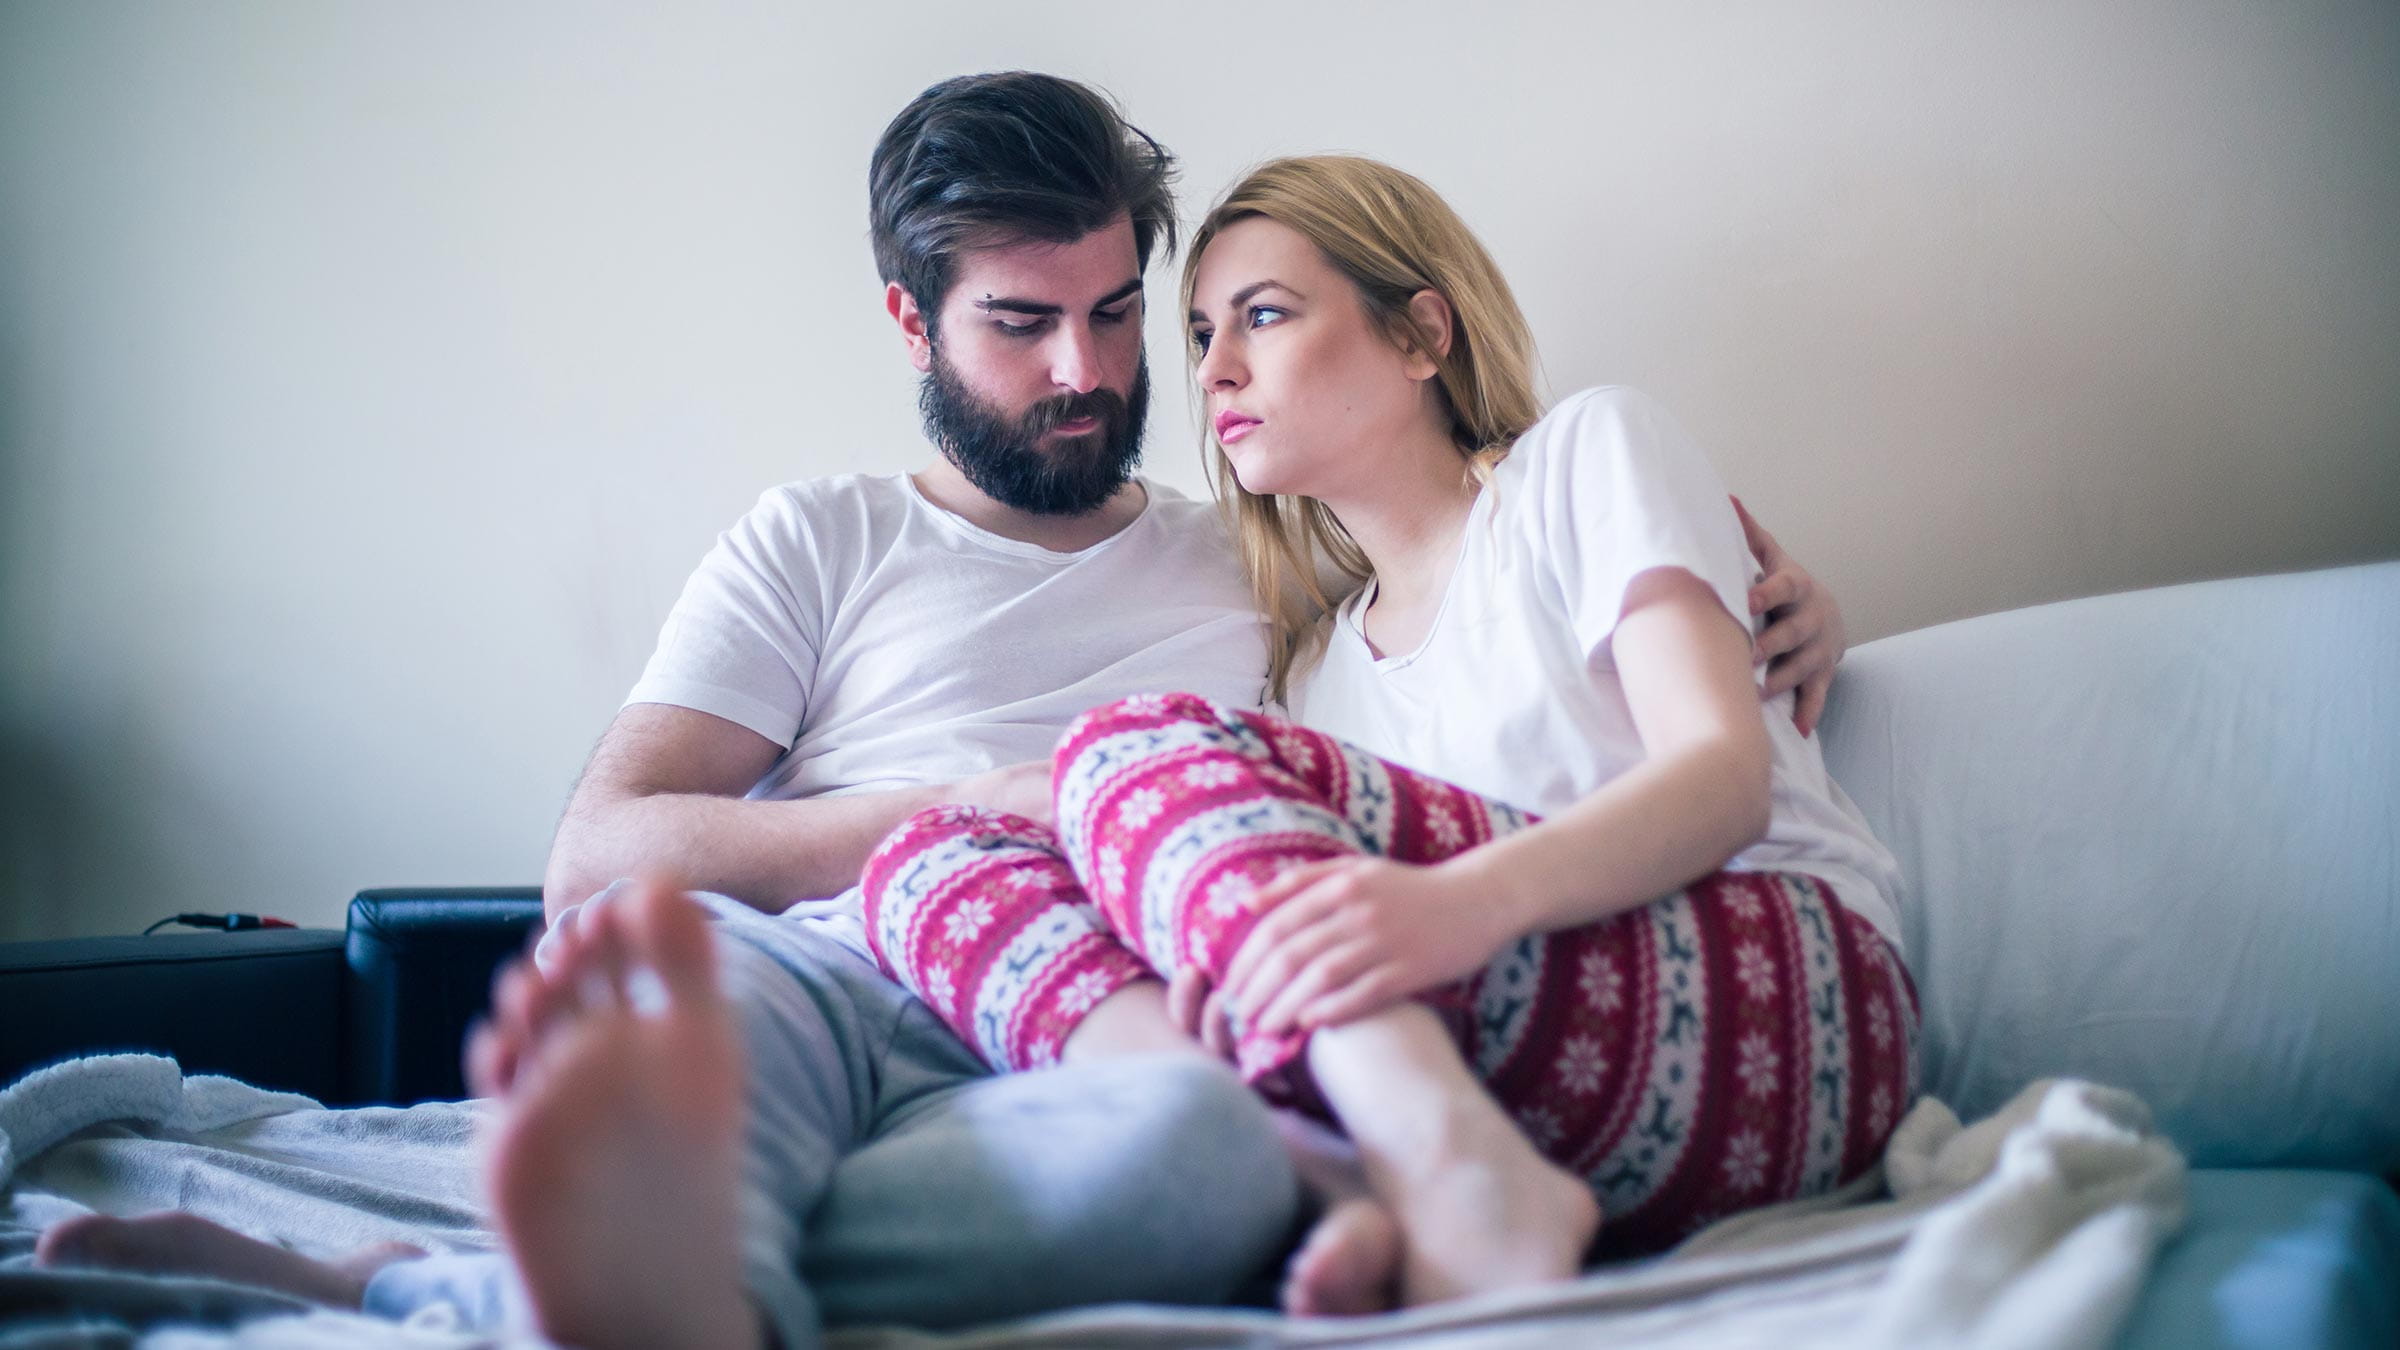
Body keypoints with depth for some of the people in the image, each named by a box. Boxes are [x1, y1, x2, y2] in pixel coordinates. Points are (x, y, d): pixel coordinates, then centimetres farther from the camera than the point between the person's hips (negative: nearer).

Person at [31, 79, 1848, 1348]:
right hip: (815, 1005, 0)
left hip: (1076, 1071, 1)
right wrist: (976, 803, -4)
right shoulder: (823, 541, 21)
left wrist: (1772, 593, 14)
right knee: (695, 962, -37)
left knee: (1209, 1135, -37)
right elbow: (595, 861, 8)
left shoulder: (1260, 562, 27)